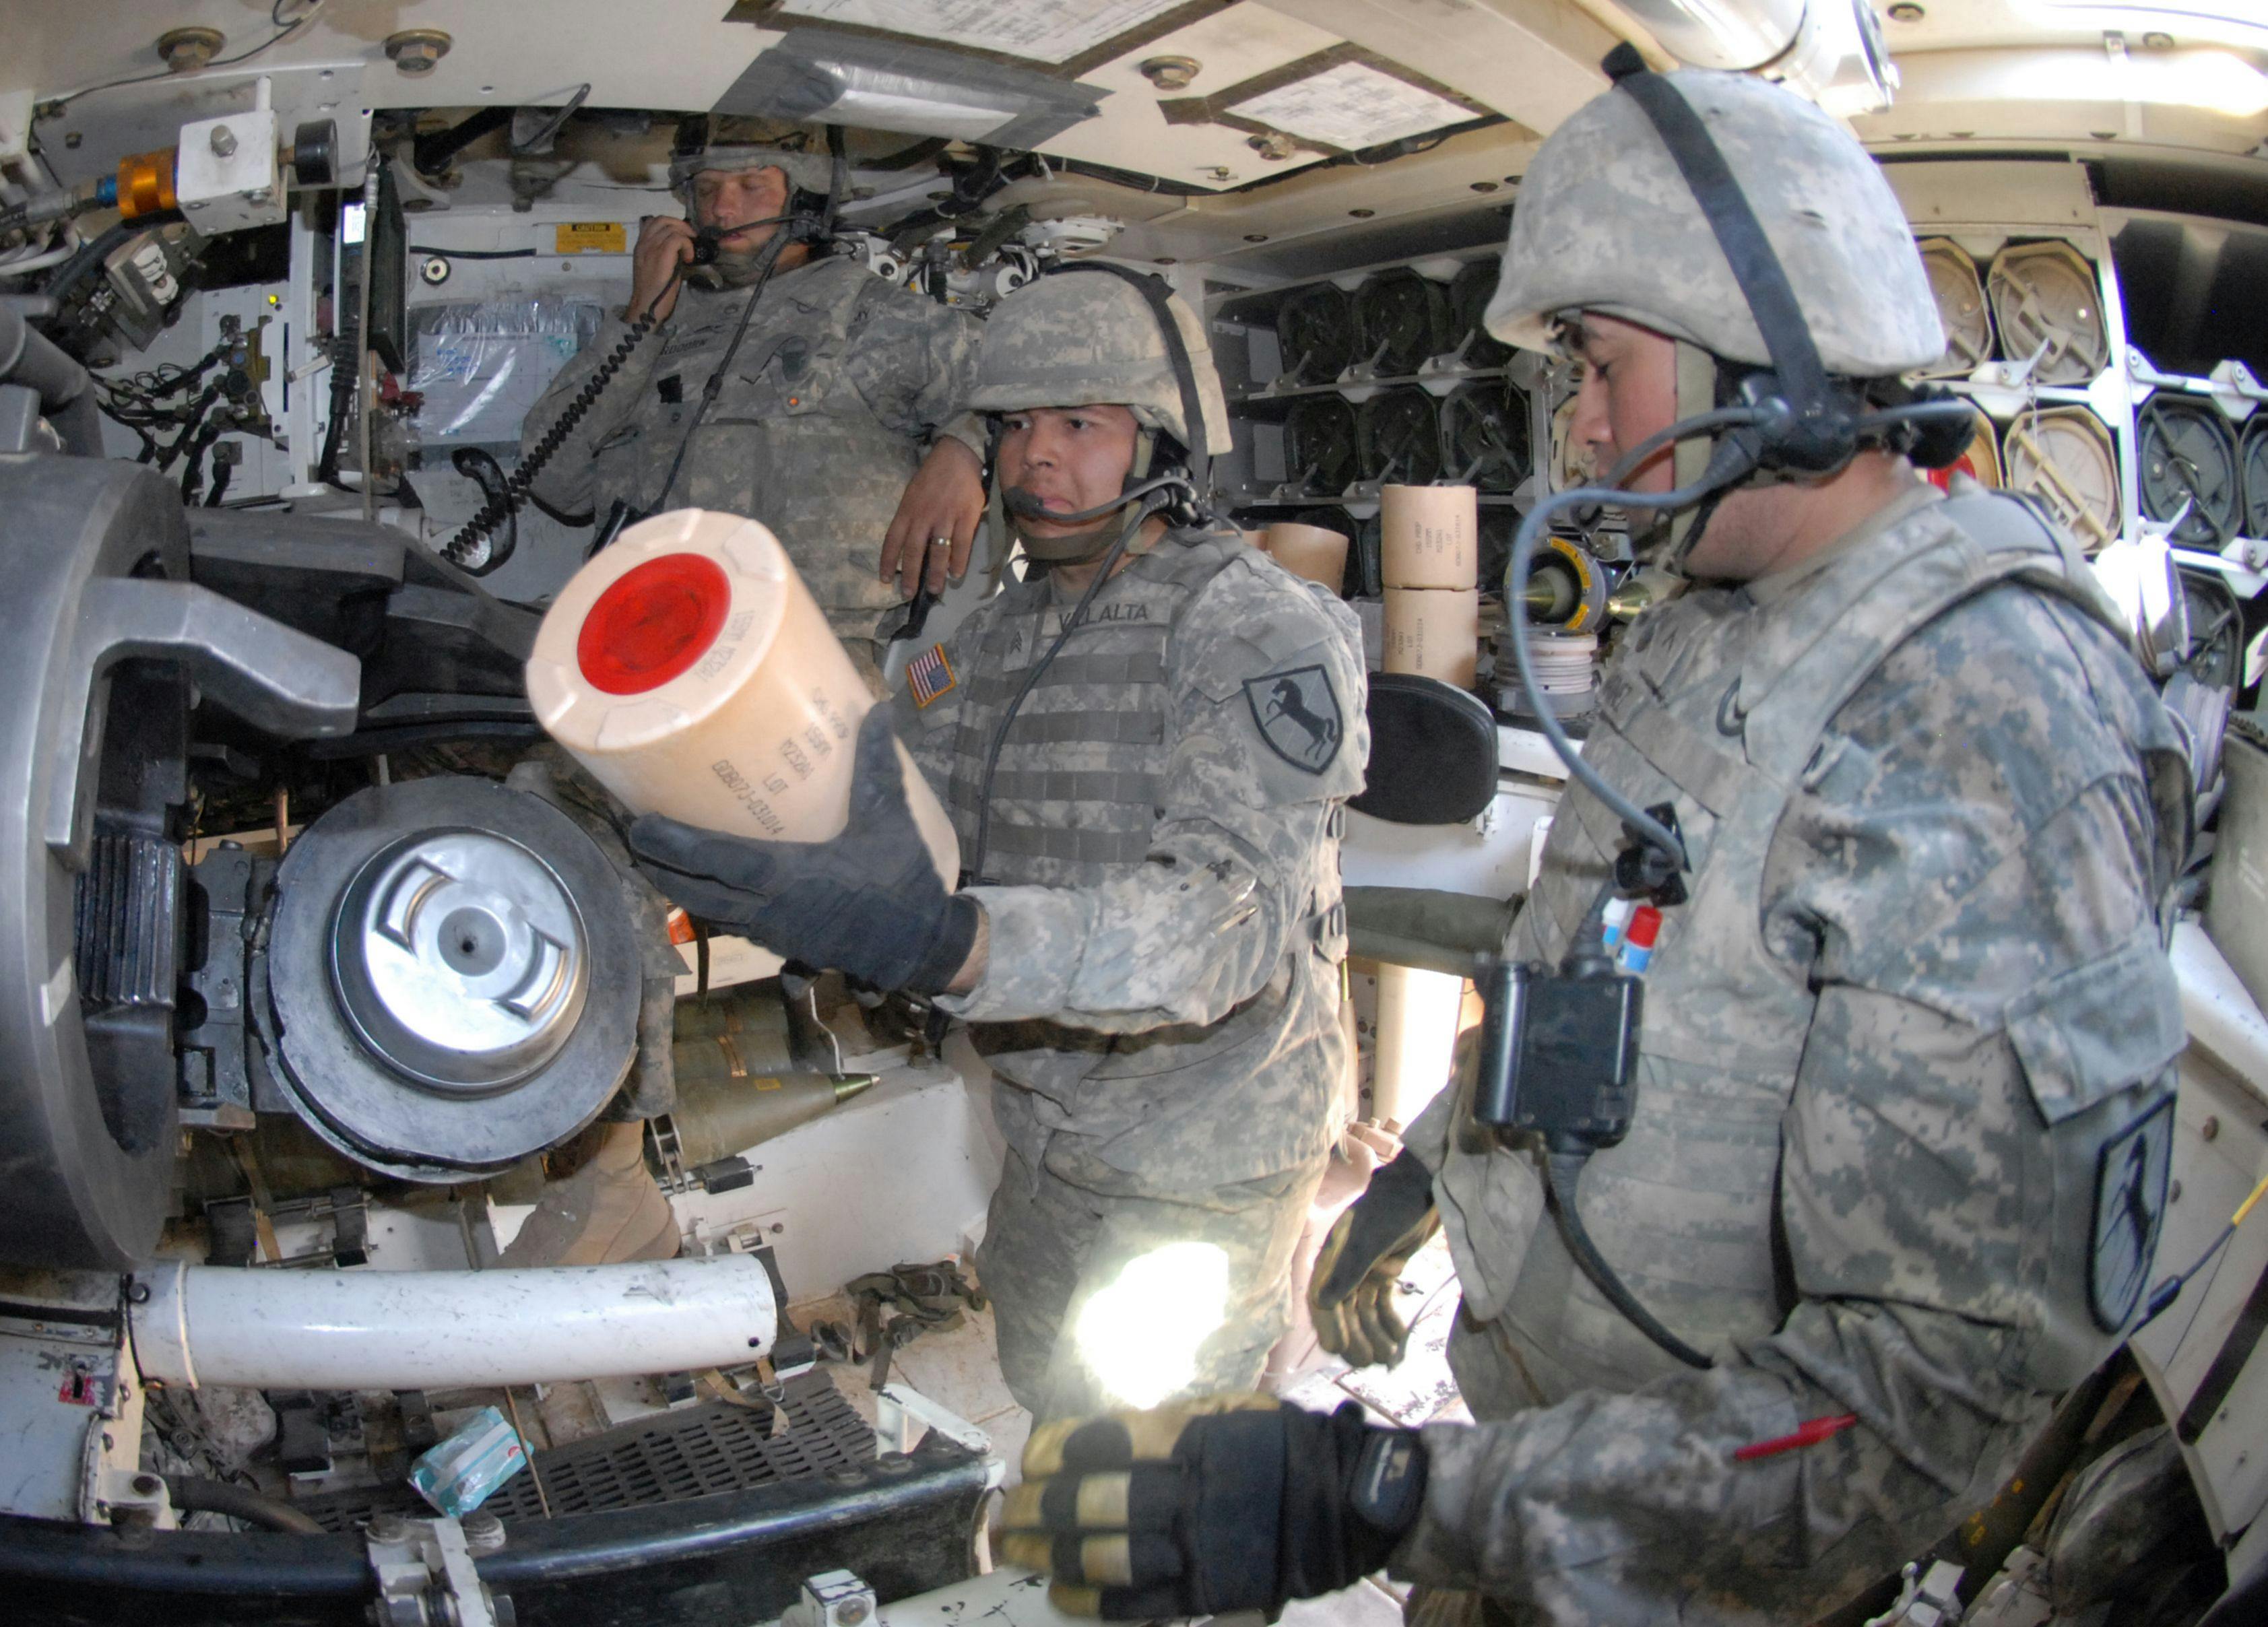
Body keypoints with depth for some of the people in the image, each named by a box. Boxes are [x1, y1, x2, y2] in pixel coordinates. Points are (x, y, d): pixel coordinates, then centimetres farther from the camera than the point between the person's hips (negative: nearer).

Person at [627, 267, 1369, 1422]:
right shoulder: (993, 637, 4)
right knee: (1042, 1402, 27)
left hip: (1208, 1152, -7)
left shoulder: (1261, 630, -21)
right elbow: (897, 828, 0)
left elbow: (1231, 914, -34)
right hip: (1046, 1132, 7)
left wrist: (948, 944, -50)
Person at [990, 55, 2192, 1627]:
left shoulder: (1998, 746, -29)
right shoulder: (1711, 626, 2)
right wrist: (1428, 1163, 20)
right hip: (1533, 1409, 7)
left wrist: (1377, 1499, -37)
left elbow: (1934, 1410, -32)